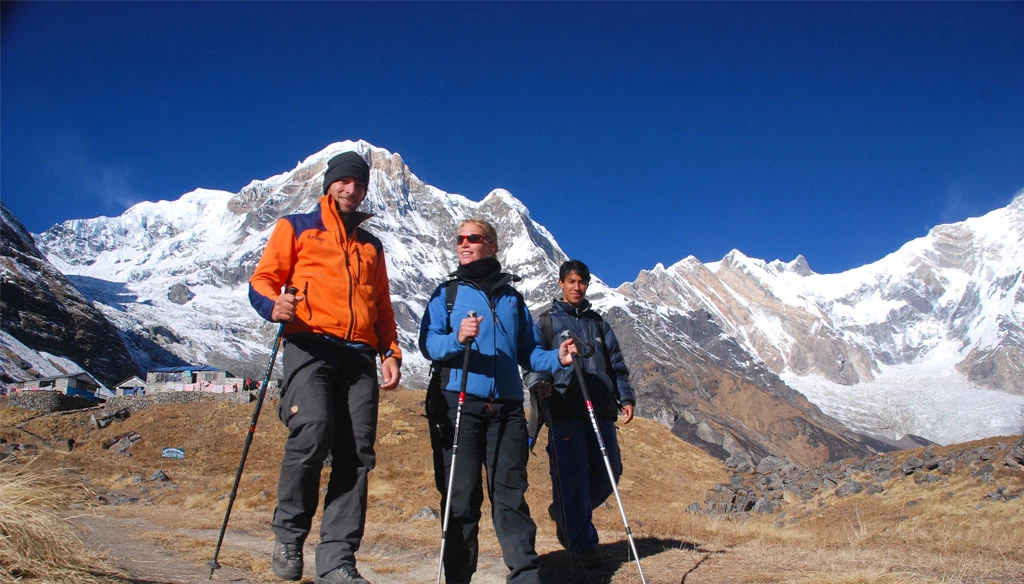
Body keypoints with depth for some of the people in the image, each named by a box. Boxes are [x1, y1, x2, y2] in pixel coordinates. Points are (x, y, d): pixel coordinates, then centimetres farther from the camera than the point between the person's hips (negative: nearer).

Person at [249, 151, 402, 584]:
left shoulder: (371, 245, 28)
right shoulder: (295, 228, 16)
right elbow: (262, 279, 7)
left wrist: (390, 351, 11)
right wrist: (274, 305, -16)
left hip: (360, 356, 4)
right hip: (311, 346, -4)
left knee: (356, 455, -6)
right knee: (312, 433, -24)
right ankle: (289, 535, -1)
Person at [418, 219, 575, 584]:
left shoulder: (512, 297, 18)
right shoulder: (447, 292, 11)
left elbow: (529, 351, 17)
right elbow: (427, 342, -1)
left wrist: (557, 359, -3)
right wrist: (457, 339, -21)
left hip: (508, 406, 2)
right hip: (458, 404, -1)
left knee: (511, 494, -1)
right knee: (461, 496, -2)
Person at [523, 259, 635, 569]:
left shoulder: (598, 323, 22)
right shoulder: (546, 321, 12)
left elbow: (616, 363, 21)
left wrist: (625, 397, 9)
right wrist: (538, 382, -18)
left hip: (599, 407, 4)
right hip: (563, 407, -4)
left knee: (609, 470, 2)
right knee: (571, 473, -8)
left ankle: (565, 515, 25)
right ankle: (583, 543, 3)